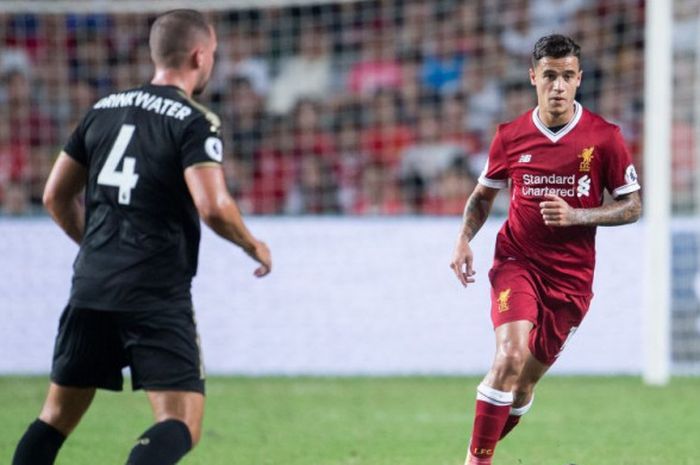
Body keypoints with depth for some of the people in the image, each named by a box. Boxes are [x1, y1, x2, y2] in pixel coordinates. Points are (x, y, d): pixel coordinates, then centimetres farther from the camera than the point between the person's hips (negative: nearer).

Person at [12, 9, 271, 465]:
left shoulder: (105, 110, 13)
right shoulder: (195, 123, -7)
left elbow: (56, 196, 17)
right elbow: (213, 206, -19)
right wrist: (253, 246, -1)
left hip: (91, 290, 6)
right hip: (157, 298, -6)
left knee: (57, 415, 17)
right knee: (181, 426, -7)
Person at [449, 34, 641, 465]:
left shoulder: (604, 136, -5)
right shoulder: (511, 136, -1)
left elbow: (632, 206, 0)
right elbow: (485, 193, 15)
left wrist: (574, 216, -15)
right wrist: (465, 240, -1)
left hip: (572, 273, 1)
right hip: (517, 261, -1)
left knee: (527, 380, 6)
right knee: (511, 356, -24)